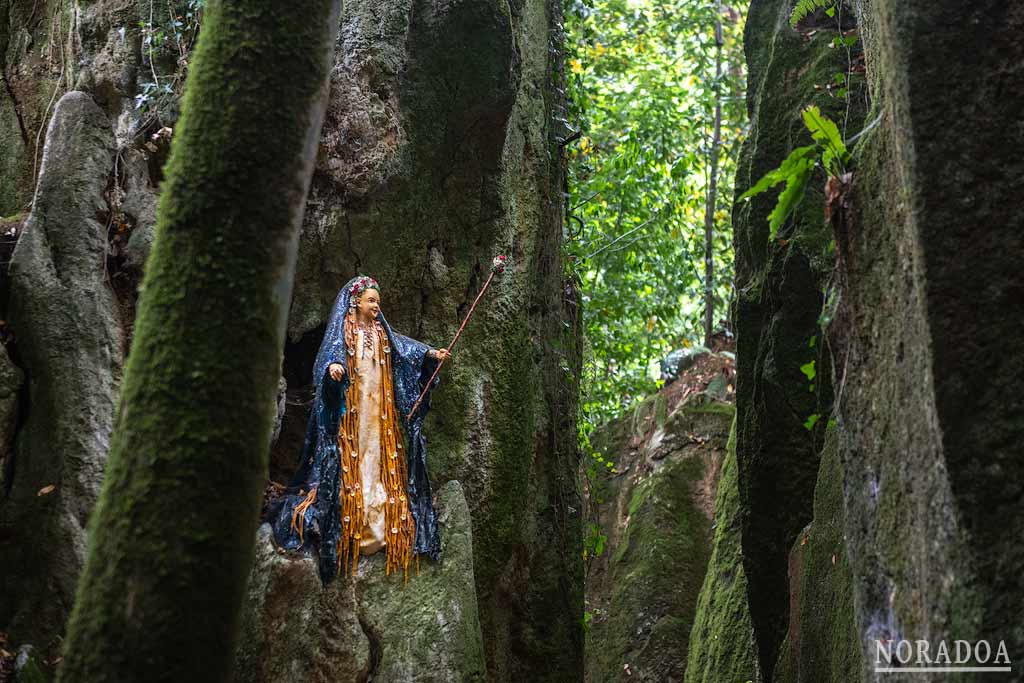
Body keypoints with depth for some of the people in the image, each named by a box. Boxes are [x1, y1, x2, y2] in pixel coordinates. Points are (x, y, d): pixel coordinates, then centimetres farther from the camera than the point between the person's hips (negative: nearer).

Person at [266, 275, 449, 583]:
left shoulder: (382, 332, 14)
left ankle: (378, 522, 7)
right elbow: (327, 353, -15)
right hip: (351, 408, -5)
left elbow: (405, 346, 2)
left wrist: (430, 353, -12)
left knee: (380, 459, 3)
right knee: (352, 458, -6)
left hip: (380, 408, 5)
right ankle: (350, 528, -2)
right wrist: (332, 366, -37)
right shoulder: (342, 330, 0)